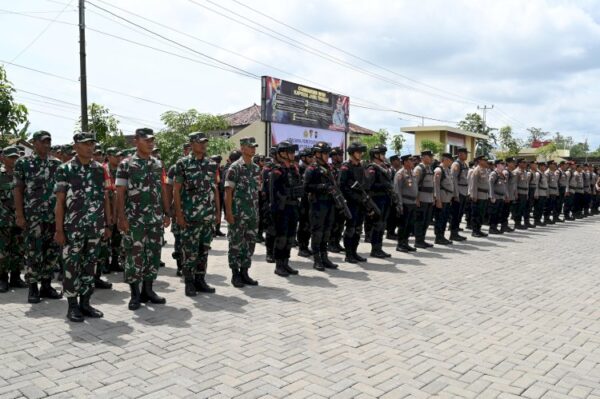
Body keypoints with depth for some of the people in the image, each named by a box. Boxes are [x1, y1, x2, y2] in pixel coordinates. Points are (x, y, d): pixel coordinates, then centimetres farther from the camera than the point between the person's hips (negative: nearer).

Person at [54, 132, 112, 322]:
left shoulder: (101, 169, 8)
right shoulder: (65, 169, -3)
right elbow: (59, 202, -4)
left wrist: (108, 225, 7)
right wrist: (59, 230, -8)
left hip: (96, 228, 4)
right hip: (73, 228, -4)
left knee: (90, 265, 9)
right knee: (71, 266, 2)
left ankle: (85, 303, 20)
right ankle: (72, 306, 13)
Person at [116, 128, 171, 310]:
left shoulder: (158, 164, 10)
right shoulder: (126, 164, -4)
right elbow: (120, 193, -6)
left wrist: (167, 213, 9)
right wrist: (121, 217, -13)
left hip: (156, 219, 5)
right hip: (134, 220, -5)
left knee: (154, 254, 8)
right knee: (134, 255, -1)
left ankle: (148, 290, 20)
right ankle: (135, 294, 10)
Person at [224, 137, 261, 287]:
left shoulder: (256, 168, 12)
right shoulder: (235, 167, -7)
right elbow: (228, 191, -10)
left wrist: (257, 210, 13)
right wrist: (229, 212, -15)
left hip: (253, 213, 6)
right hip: (238, 213, -6)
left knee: (250, 243, 9)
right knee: (236, 244, 2)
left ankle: (244, 272, 19)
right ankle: (235, 274, 12)